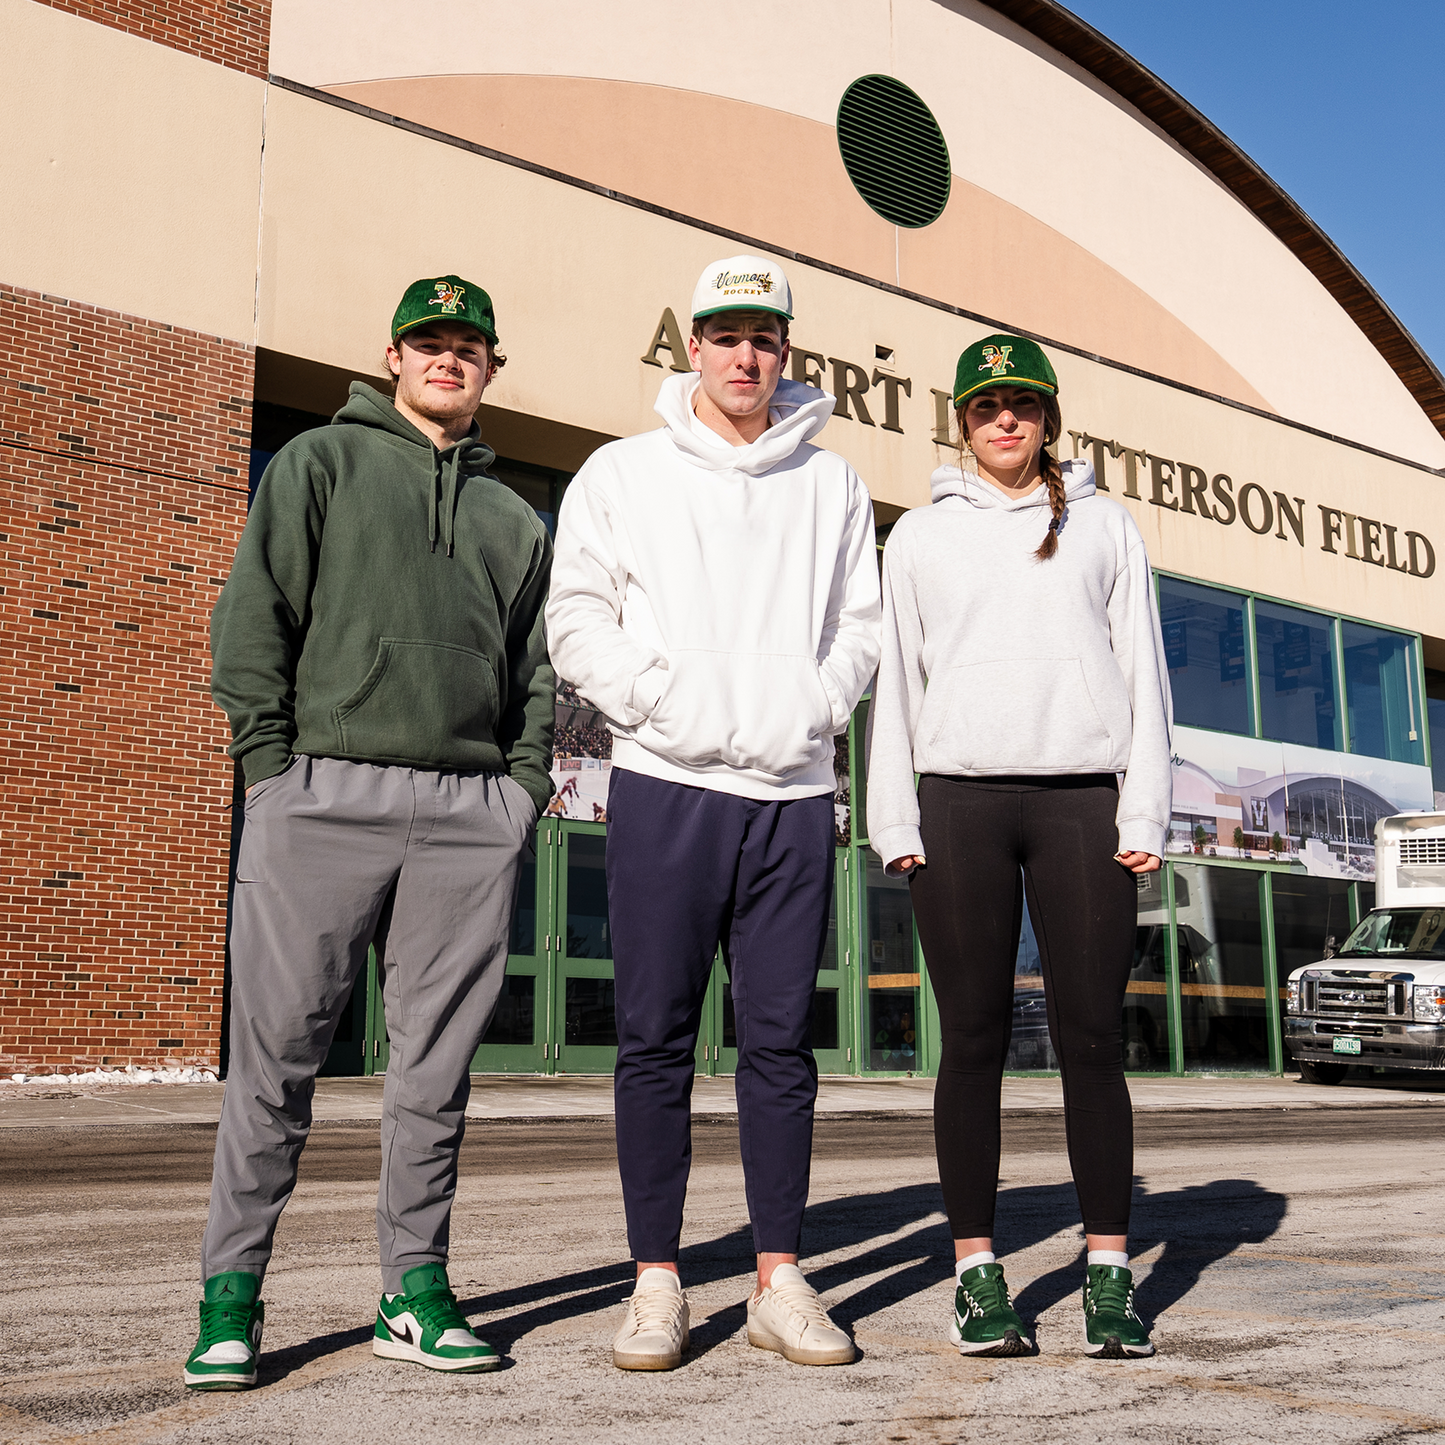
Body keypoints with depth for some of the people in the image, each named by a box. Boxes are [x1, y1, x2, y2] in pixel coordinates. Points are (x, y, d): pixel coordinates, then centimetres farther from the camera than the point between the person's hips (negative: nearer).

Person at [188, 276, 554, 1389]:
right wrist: (272, 763, -6)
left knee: (438, 1059, 4)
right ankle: (231, 1294, 6)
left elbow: (539, 670, 20)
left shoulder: (516, 518, 23)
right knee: (279, 1047, -3)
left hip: (473, 809, 3)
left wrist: (525, 782, 5)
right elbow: (255, 615, 4)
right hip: (325, 791, -3)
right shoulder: (321, 462, 13)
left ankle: (416, 1288, 12)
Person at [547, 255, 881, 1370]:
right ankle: (657, 1283, 9)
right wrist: (666, 703, -10)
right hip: (666, 784, -2)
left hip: (794, 792, 2)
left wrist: (809, 709, -4)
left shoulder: (833, 483, 15)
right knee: (657, 1040, 0)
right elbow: (576, 619, 3)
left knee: (782, 1040, 4)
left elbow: (864, 623, 14)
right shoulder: (622, 474, 10)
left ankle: (781, 1280, 13)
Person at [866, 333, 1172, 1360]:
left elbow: (1142, 671, 10)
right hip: (959, 797, 0)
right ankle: (978, 1273, 7)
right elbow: (896, 676, 11)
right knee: (974, 1039, 0)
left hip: (1082, 794, 0)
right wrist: (895, 822, 2)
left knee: (1093, 1038, -2)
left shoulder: (1105, 527, 15)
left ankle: (1110, 1274, 5)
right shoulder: (922, 535, 15)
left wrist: (1145, 813, 0)